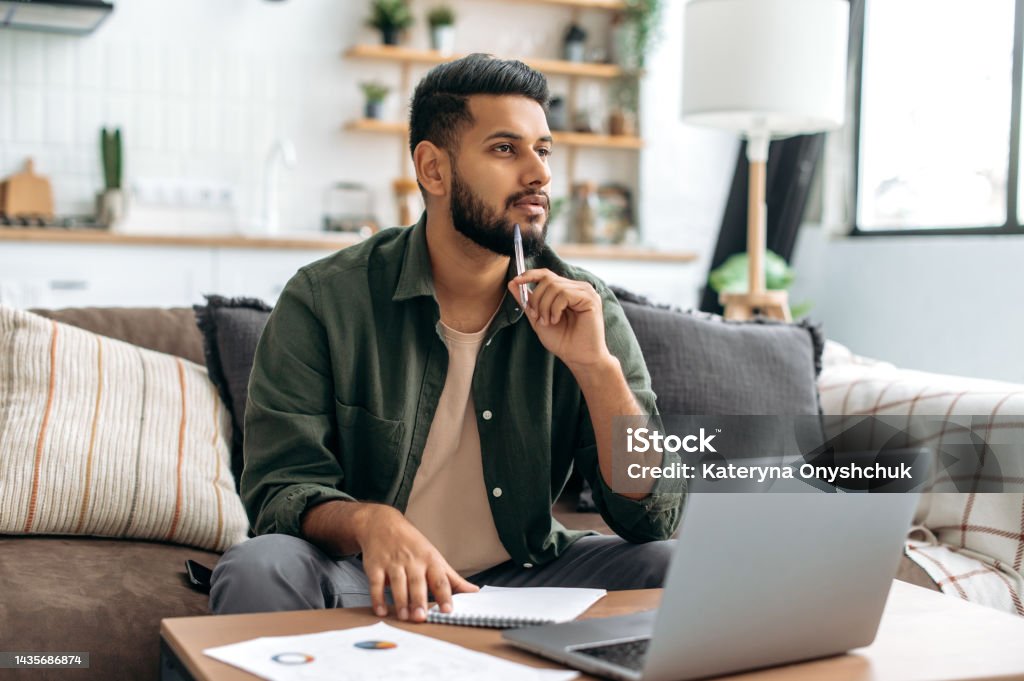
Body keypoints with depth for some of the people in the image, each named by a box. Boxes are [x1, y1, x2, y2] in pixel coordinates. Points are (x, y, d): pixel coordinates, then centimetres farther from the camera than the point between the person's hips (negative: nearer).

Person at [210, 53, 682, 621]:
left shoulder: (583, 308, -4)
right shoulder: (324, 301, -10)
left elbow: (653, 519, -8)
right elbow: (282, 491, -12)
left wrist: (596, 365, -23)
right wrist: (368, 521, -36)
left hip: (522, 578, 3)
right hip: (373, 586, -2)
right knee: (257, 571, -32)